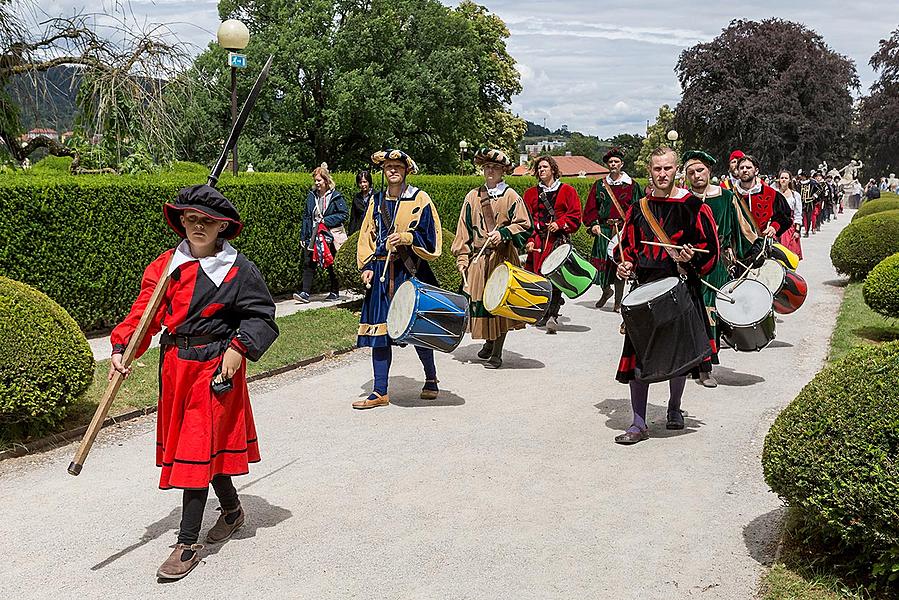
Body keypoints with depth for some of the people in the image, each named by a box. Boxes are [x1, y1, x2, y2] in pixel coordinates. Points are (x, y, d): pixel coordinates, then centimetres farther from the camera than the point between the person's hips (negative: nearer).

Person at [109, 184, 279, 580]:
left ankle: (188, 544, 3)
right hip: (174, 365, 5)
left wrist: (239, 349, -17)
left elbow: (262, 317, -4)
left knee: (199, 447, -6)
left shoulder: (239, 269, -7)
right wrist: (121, 348, -15)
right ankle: (232, 511, 40)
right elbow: (146, 310, -1)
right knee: (204, 443, 17)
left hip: (216, 366, -5)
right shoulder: (166, 265, 5)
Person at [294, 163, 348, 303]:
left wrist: (326, 220, -13)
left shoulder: (335, 196, -4)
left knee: (332, 265, 8)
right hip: (313, 237, 4)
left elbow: (344, 214, -5)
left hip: (331, 237, -4)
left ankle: (335, 292, 21)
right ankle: (305, 292, -10)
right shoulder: (311, 196, 10)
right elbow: (306, 216, 13)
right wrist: (304, 237, 8)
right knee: (308, 263, -7)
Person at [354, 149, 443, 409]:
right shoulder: (376, 201, 12)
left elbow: (431, 237, -4)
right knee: (379, 329, 0)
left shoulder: (420, 199, 0)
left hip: (412, 271, -3)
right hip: (381, 272, 4)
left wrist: (407, 238, -19)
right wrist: (367, 266, 4)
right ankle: (380, 392, 6)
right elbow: (367, 237, 15)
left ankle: (431, 379, 25)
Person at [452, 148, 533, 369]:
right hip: (478, 258, 3)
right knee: (479, 300, 5)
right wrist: (462, 257, 2)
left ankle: (497, 352, 4)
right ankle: (489, 341, 28)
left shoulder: (511, 197, 1)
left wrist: (503, 233, -16)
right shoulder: (473, 197, 10)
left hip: (503, 258, -3)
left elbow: (523, 225, 0)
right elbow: (464, 229, 9)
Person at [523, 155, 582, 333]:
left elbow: (575, 216, 5)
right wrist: (529, 240, -5)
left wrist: (560, 224, -12)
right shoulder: (531, 193, 17)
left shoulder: (567, 191, 10)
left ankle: (553, 315, -20)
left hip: (559, 239, -3)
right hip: (538, 240, 3)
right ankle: (543, 313, 13)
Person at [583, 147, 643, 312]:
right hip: (603, 230, 2)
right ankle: (606, 290, 25)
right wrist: (593, 224, -5)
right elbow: (591, 207, 10)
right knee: (601, 262, -3)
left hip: (623, 230, -2)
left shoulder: (631, 186, 6)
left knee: (620, 264, -3)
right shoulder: (599, 185, 13)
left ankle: (618, 301, 10)